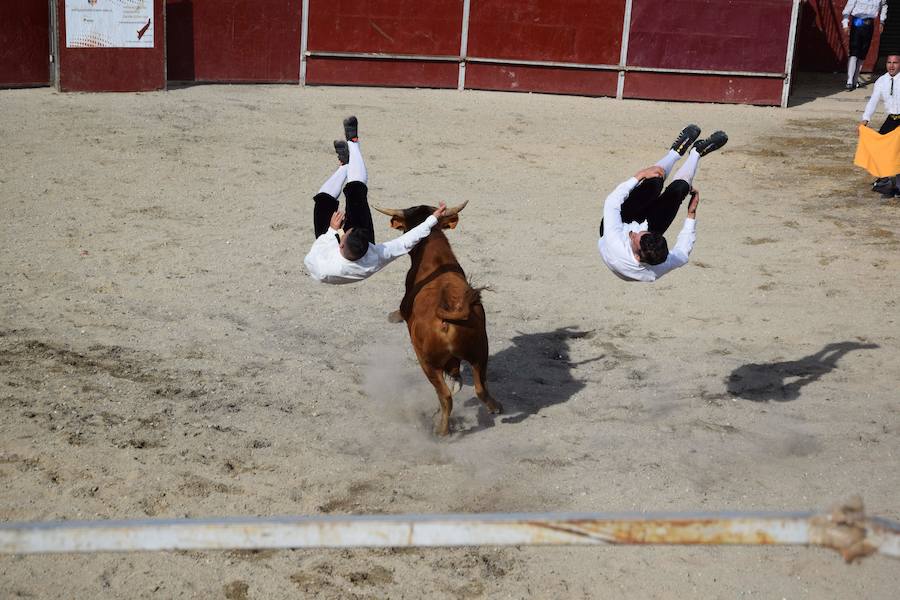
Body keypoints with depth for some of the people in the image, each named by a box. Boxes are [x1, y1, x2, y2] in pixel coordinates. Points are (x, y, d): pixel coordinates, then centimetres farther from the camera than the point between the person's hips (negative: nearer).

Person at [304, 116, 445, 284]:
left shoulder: (323, 270, -49)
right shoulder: (375, 259, -46)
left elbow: (310, 259, -27)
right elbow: (406, 242, -35)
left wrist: (332, 231, -25)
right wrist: (433, 218, -28)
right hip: (363, 249, 1)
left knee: (324, 199, 5)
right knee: (356, 190, 1)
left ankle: (345, 164, 37)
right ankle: (352, 142, 28)